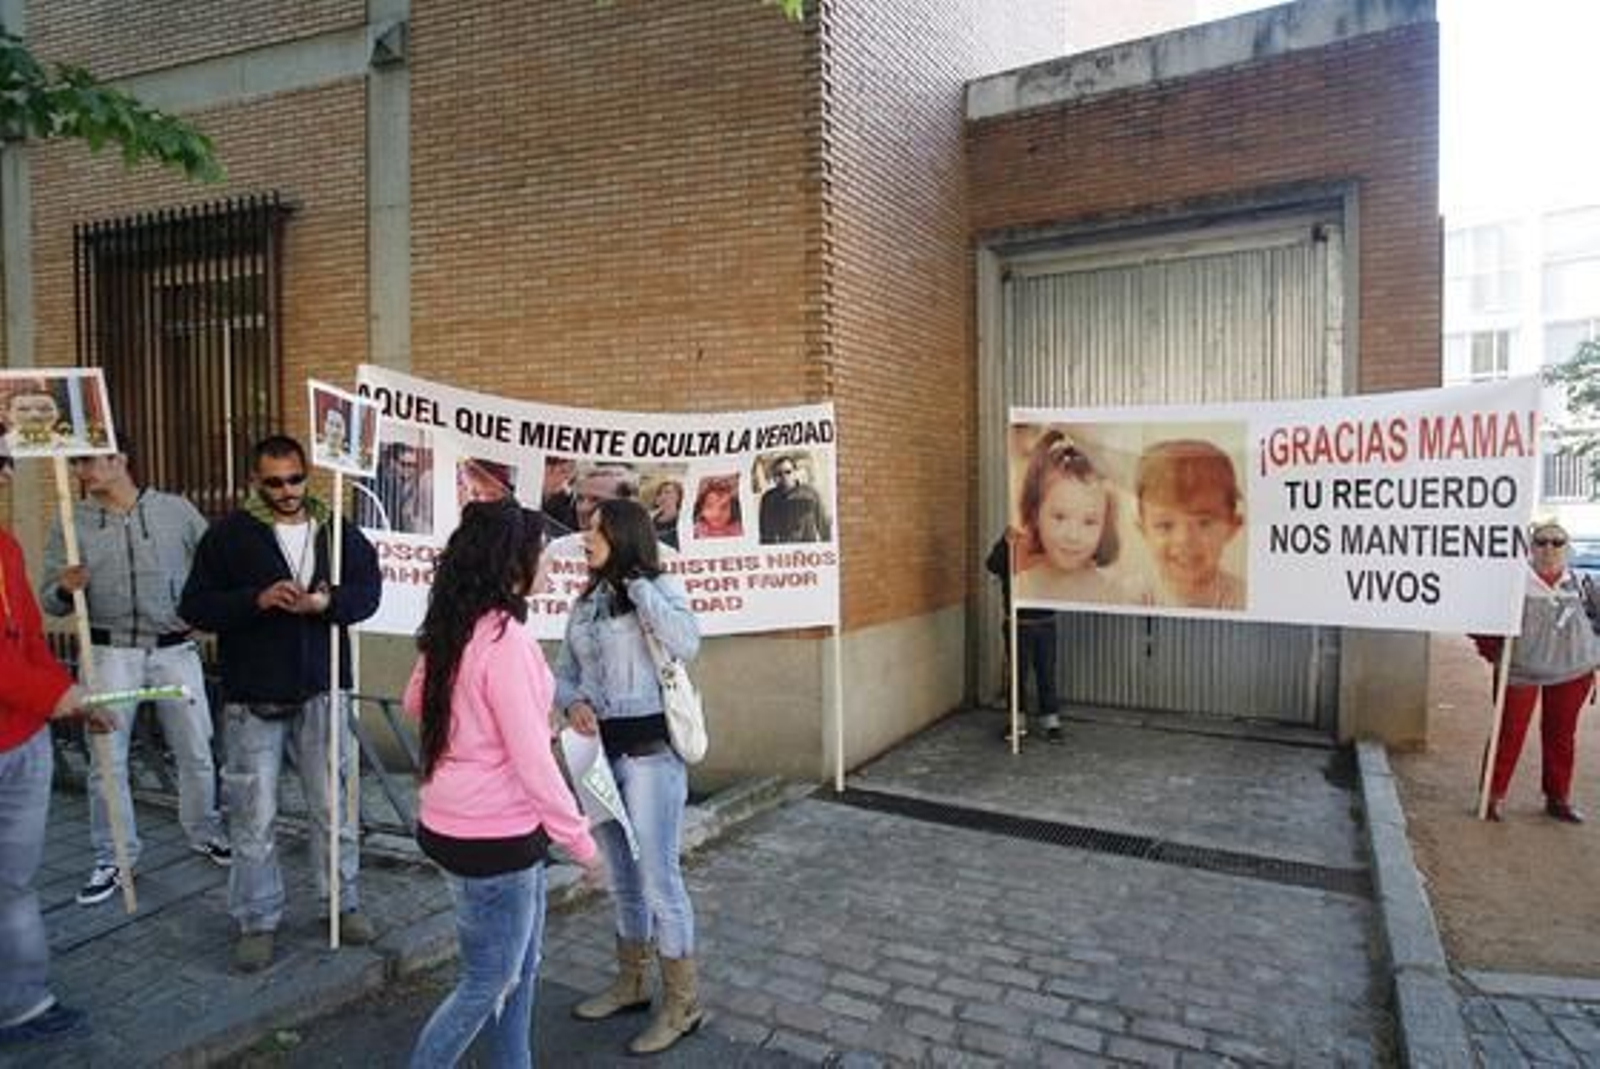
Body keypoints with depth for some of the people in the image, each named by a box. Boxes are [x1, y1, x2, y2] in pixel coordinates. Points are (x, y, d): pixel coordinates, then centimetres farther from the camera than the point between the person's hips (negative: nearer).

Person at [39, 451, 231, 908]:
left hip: (175, 650, 0)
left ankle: (205, 834, 29)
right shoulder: (71, 523, 1)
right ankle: (112, 859, 21)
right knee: (107, 761, 4)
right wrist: (65, 589, -19)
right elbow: (50, 601, 3)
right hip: (110, 653, 1)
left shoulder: (177, 510, -1)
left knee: (196, 752, 9)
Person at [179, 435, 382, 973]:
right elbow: (194, 605, -4)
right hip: (252, 697, -1)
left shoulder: (339, 532, 4)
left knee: (334, 805, 11)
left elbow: (368, 591, -1)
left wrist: (326, 602, -21)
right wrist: (257, 599, -20)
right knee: (254, 816, 7)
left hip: (321, 691, 2)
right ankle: (258, 921, 22)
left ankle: (345, 901, 27)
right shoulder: (229, 534, -2)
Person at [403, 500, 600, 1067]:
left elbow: (415, 700, 21)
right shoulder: (505, 639, -25)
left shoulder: (451, 630, 3)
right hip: (493, 836, -9)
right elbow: (531, 756, -22)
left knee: (520, 967, 23)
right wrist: (578, 836, -12)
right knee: (488, 983, 11)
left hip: (451, 822, 9)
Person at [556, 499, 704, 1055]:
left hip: (649, 748, -7)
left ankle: (682, 1003, 17)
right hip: (599, 749, 7)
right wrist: (573, 703, -10)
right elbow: (563, 673, 12)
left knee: (658, 877, 0)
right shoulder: (585, 602, 10)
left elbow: (686, 644, -28)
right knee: (622, 877, 20)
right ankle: (631, 982, 37)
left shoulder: (660, 587, -9)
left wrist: (636, 582, -21)